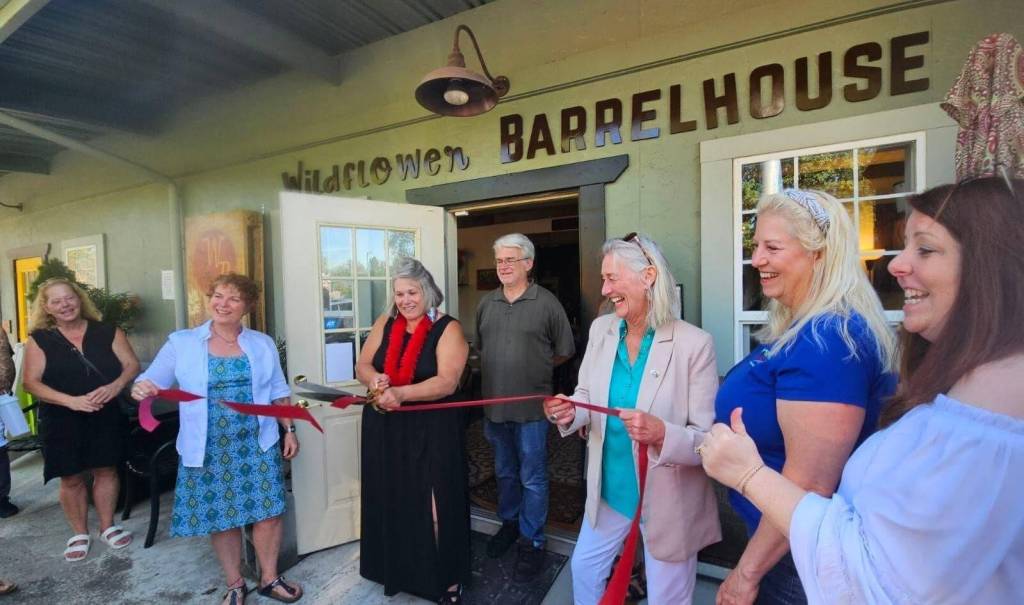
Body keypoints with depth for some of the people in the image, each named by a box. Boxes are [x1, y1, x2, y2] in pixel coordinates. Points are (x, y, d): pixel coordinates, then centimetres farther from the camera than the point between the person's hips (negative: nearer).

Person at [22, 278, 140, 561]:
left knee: (106, 470, 10)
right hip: (62, 420, 0)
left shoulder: (107, 332, -1)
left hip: (106, 416, 1)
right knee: (71, 478, 8)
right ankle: (80, 534, 28)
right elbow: (31, 382, -7)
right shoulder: (39, 340, -2)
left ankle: (107, 527, 27)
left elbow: (132, 364, -3)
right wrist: (71, 400, -21)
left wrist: (115, 386, -23)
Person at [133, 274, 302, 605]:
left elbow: (278, 392, 9)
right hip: (209, 448, -1)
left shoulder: (263, 344, 4)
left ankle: (269, 578, 28)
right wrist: (141, 388, -26)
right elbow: (151, 382, -3)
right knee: (220, 516, 11)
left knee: (267, 510, 6)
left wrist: (289, 430, 5)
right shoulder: (181, 343, 0)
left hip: (257, 443, 1)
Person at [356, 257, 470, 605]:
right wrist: (374, 380, -17)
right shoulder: (385, 324, 6)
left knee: (434, 507, 3)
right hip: (384, 429, 5)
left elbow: (447, 382, -19)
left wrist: (401, 394, -29)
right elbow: (362, 366, 5)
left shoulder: (447, 329, -10)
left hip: (431, 431, -4)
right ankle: (396, 571, 38)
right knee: (391, 503, 16)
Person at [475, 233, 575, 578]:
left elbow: (564, 352, -2)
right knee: (505, 472, 22)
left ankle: (532, 542, 26)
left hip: (531, 408, -5)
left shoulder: (546, 303, -10)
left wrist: (534, 370, 3)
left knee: (532, 479, 8)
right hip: (494, 405, 5)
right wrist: (498, 373, 8)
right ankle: (509, 523, 42)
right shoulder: (487, 303, 5)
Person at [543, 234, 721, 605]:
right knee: (584, 567, 26)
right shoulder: (601, 329, -6)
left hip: (667, 501, -4)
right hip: (609, 489, 5)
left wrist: (662, 434, -38)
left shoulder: (694, 344, -22)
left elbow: (709, 438, -19)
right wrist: (568, 412, -19)